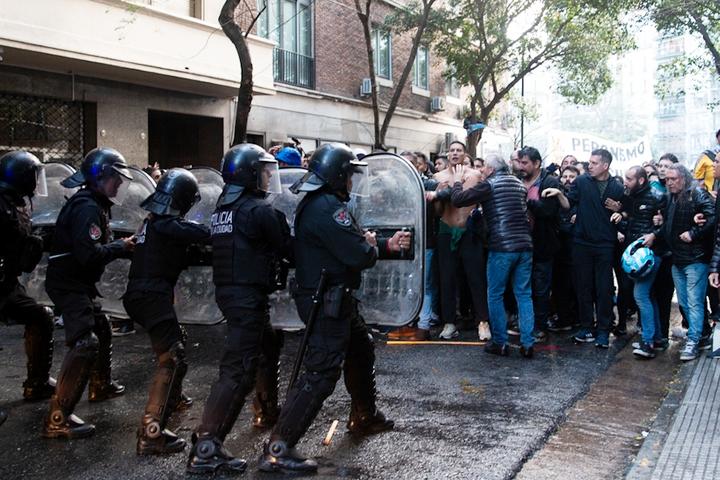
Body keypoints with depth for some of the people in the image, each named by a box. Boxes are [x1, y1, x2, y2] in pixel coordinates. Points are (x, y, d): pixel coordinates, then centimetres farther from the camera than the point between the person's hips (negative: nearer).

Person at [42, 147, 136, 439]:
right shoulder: (87, 207, -20)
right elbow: (89, 253, -30)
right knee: (85, 342, -19)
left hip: (78, 284, 11)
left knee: (101, 330, 25)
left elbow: (97, 246, 13)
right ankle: (57, 419, -20)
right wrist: (120, 247, -16)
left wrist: (126, 245, 0)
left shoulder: (94, 204, 14)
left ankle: (100, 386, 44)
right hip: (68, 284, -11)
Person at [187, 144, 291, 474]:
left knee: (268, 344, 28)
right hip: (248, 295, -10)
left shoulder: (222, 208, 12)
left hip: (226, 290, 10)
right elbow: (287, 249, -7)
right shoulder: (260, 209, -13)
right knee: (238, 369, -10)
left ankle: (267, 411, 42)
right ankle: (206, 448, -12)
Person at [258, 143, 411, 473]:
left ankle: (364, 417, 42)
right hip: (327, 302, -11)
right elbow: (360, 256, -25)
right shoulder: (328, 207, -21)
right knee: (322, 372, -10)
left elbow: (352, 246, 18)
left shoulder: (317, 203, 13)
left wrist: (388, 245, 12)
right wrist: (373, 246, -2)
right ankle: (277, 449, -7)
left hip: (334, 300, 11)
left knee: (361, 350, 25)